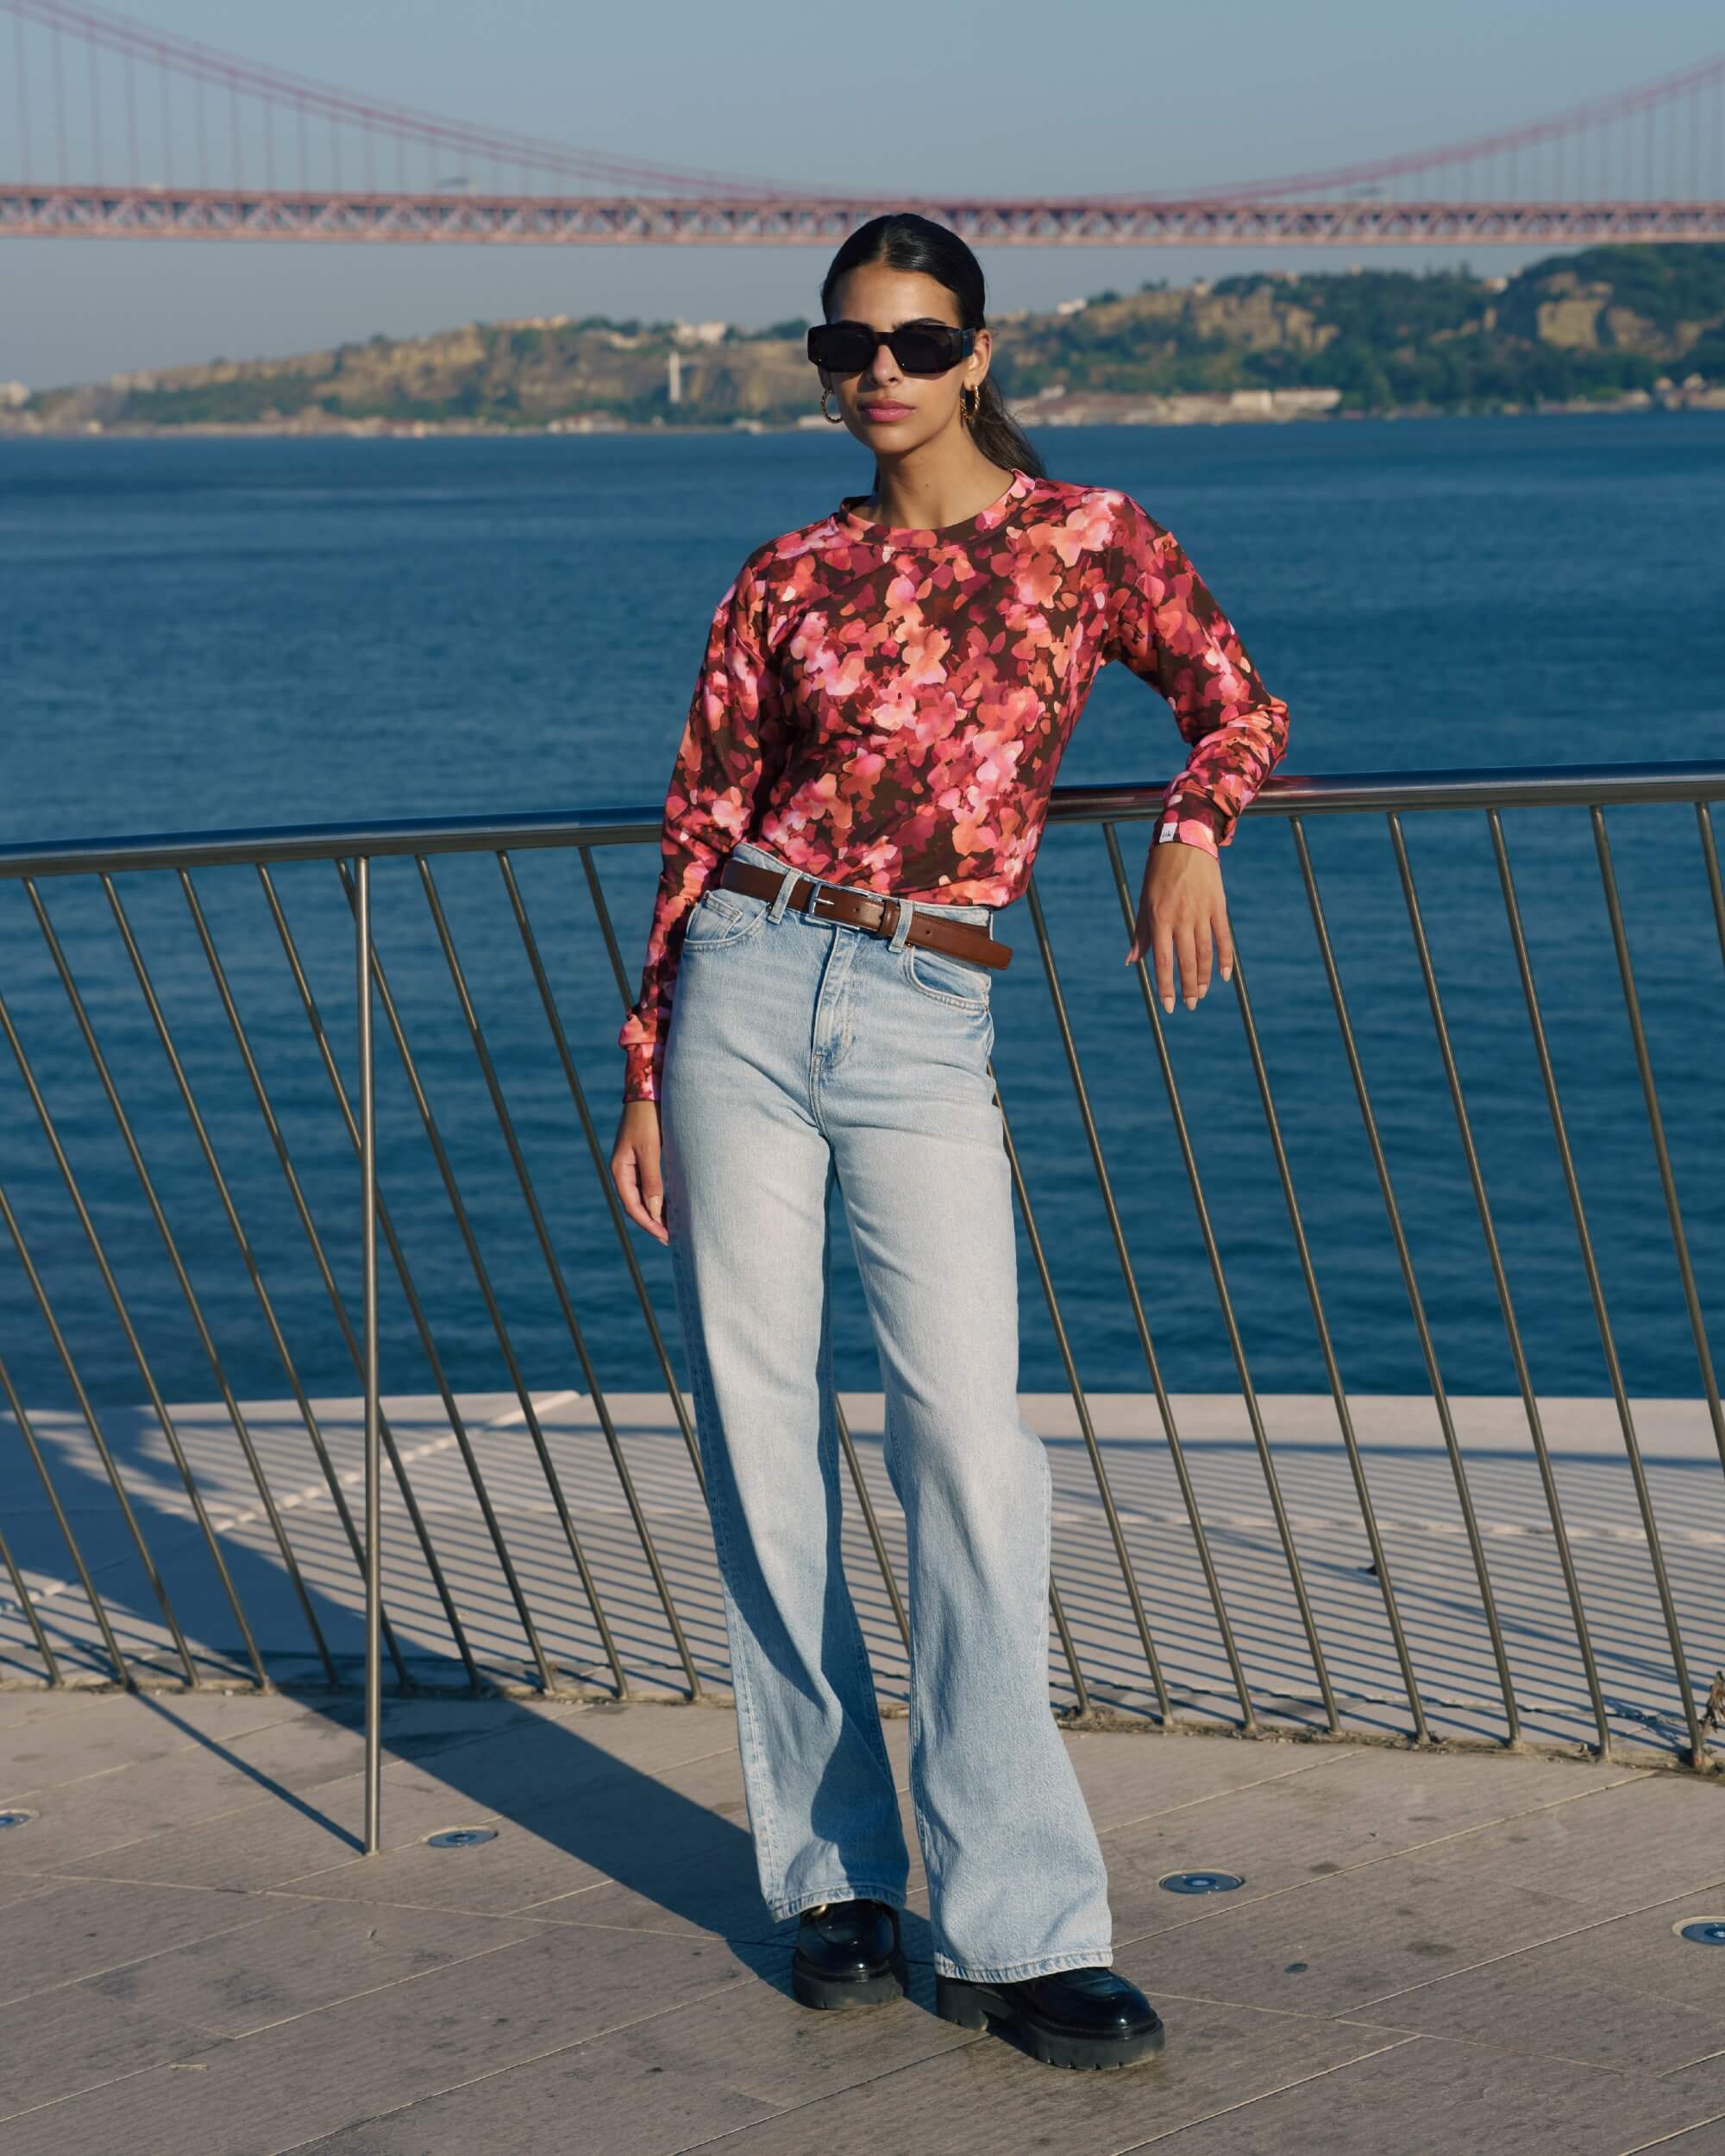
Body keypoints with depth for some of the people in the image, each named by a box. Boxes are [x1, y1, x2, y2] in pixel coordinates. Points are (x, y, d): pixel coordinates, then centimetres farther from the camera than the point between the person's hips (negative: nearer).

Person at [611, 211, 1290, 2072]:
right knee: (760, 1434, 1)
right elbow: (701, 826, 11)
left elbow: (1238, 702, 18)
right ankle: (832, 1877, 14)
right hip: (751, 992, 2)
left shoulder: (1086, 538, 6)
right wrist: (642, 1075, 7)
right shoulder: (788, 581, 8)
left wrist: (1191, 830, -3)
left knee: (967, 1441, -11)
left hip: (924, 1031, -1)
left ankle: (1021, 1928, -6)